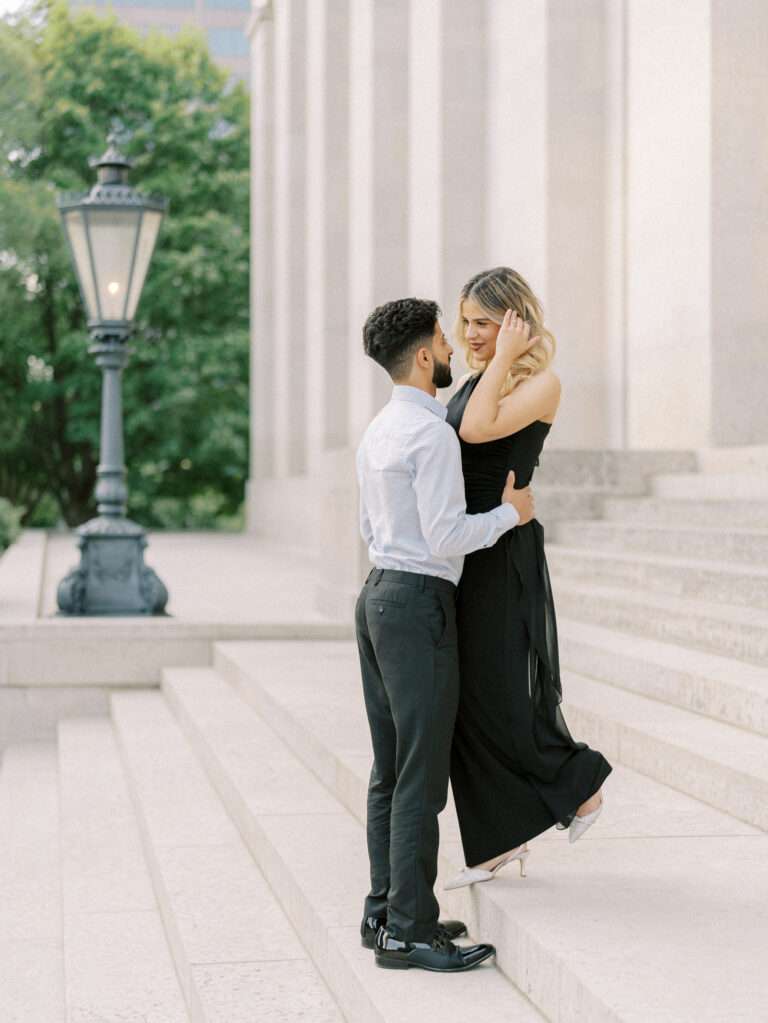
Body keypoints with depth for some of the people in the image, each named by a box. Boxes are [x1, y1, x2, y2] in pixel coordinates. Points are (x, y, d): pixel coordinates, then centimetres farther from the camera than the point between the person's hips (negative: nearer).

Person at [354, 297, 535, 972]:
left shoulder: (378, 431, 14)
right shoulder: (432, 434, -16)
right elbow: (446, 537, -20)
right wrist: (510, 512, -5)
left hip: (379, 593, 10)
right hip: (419, 604, -10)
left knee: (390, 768, 13)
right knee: (421, 774, -6)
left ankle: (385, 910, 19)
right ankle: (409, 930, -3)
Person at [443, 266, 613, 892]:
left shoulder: (541, 383, -10)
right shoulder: (475, 383, 15)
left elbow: (476, 430, -25)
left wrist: (504, 357, -16)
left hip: (502, 557, -8)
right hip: (459, 554, 8)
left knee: (501, 697, -5)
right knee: (468, 700, 7)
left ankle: (581, 785, 19)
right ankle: (500, 839, 15)